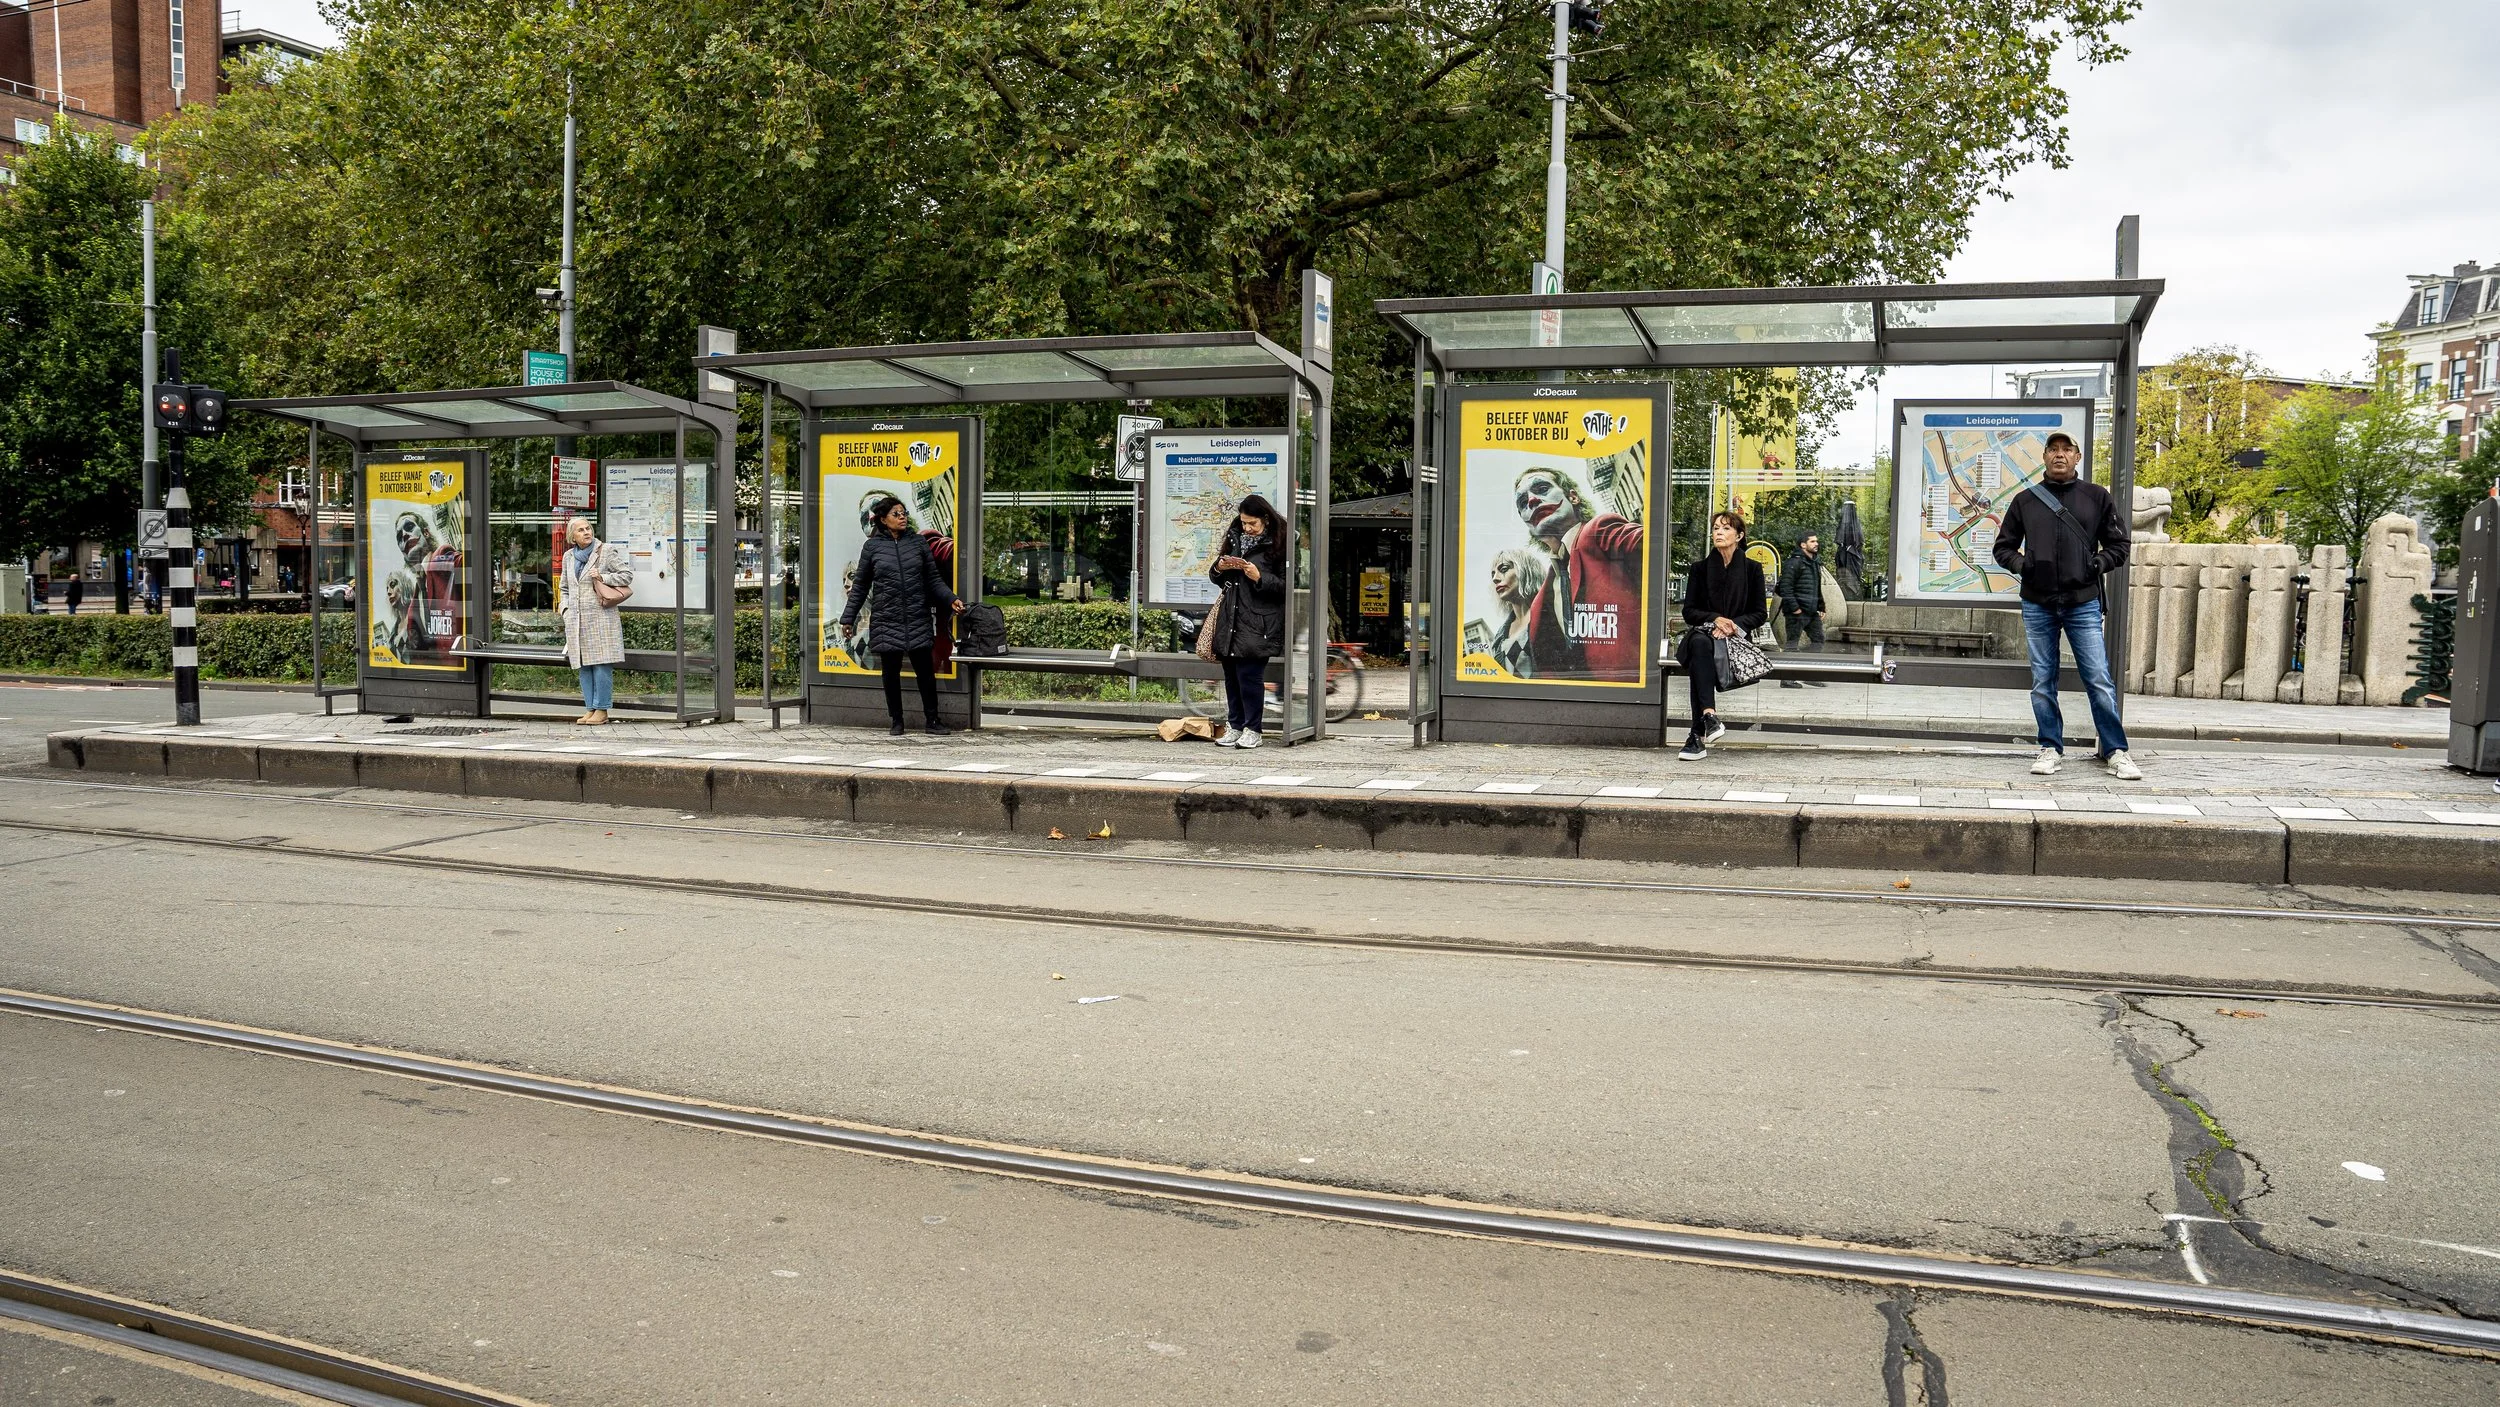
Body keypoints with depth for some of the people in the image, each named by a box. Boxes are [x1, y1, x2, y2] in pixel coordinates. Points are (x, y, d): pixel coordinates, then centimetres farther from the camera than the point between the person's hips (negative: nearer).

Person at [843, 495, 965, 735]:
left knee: (926, 671, 1)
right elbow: (860, 585, 9)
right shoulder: (872, 546, 3)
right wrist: (848, 618, 8)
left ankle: (932, 720, 10)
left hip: (918, 620, 1)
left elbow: (934, 579, 9)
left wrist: (952, 599, -6)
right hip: (886, 622, -1)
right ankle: (897, 722, 17)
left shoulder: (919, 542, 6)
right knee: (891, 672, 6)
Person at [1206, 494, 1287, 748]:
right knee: (1231, 675, 7)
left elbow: (1285, 586, -6)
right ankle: (1234, 726, 16)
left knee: (1249, 675, -8)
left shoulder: (1277, 545, -4)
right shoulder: (1235, 538, 14)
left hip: (1258, 622, -6)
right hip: (1230, 619, 6)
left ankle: (1252, 730, 2)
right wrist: (1219, 569, 0)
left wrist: (1259, 577, -17)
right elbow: (1216, 578, 22)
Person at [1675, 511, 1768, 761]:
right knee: (1700, 642, -39)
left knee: (1697, 662, -35)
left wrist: (1733, 624, -11)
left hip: (1736, 637, -1)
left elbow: (1760, 613, 7)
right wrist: (1715, 619, -11)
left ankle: (1697, 735, -43)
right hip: (1704, 633, 1)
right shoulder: (1700, 568, 13)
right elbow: (1689, 611, 8)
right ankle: (1709, 715, -52)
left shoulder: (1752, 569, 10)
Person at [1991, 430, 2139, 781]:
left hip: (2083, 603, -1)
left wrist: (2098, 565, -8)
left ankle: (2116, 751, 5)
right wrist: (2020, 564, -5)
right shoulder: (2025, 501, 9)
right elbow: (2004, 546, 15)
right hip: (2038, 604, 2)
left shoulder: (2096, 497, 7)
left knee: (2100, 681, -4)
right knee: (2043, 683, 6)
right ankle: (2051, 748, 15)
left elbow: (2118, 545, 11)